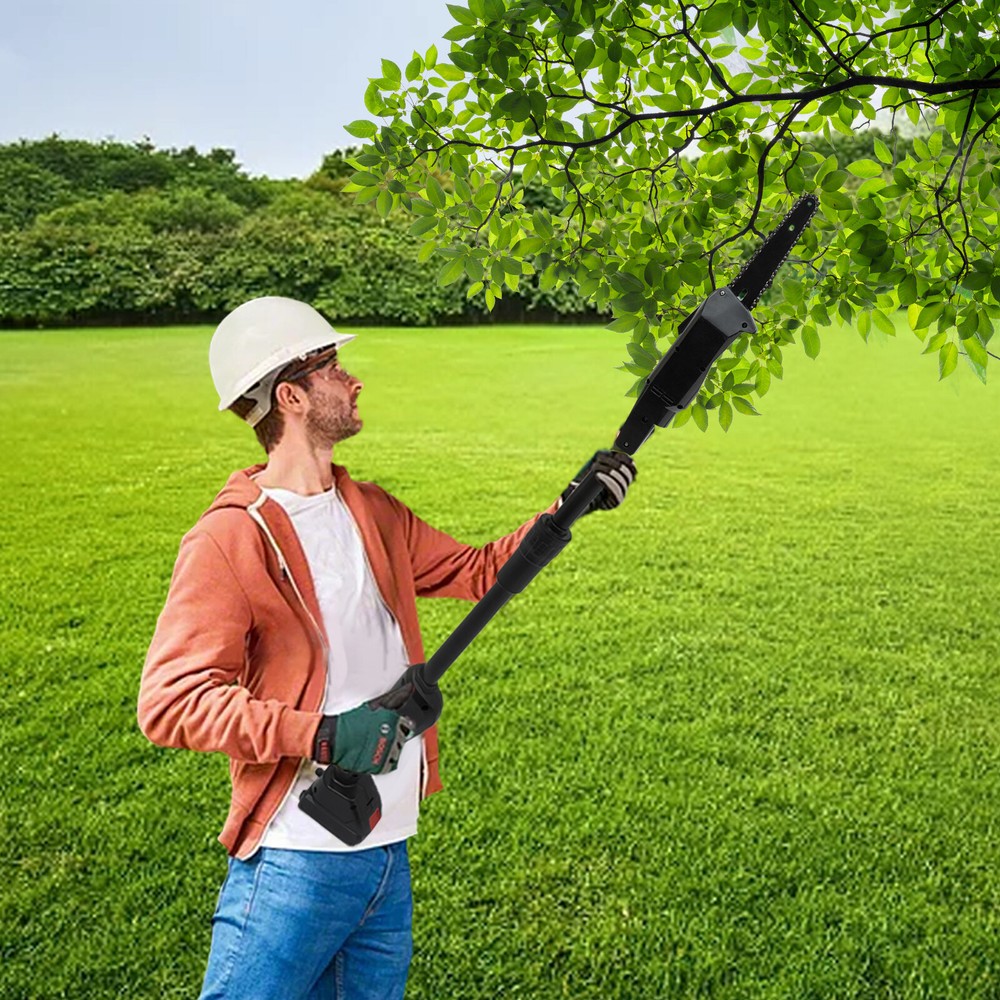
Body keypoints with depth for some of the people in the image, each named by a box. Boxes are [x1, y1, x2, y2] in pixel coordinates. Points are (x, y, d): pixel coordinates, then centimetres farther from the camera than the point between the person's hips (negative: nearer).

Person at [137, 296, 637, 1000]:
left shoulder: (374, 513, 9)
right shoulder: (229, 538, -14)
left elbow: (477, 572, 20)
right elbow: (170, 702, -18)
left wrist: (572, 505, 10)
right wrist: (320, 735, -25)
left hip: (391, 855, 7)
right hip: (295, 864, -7)